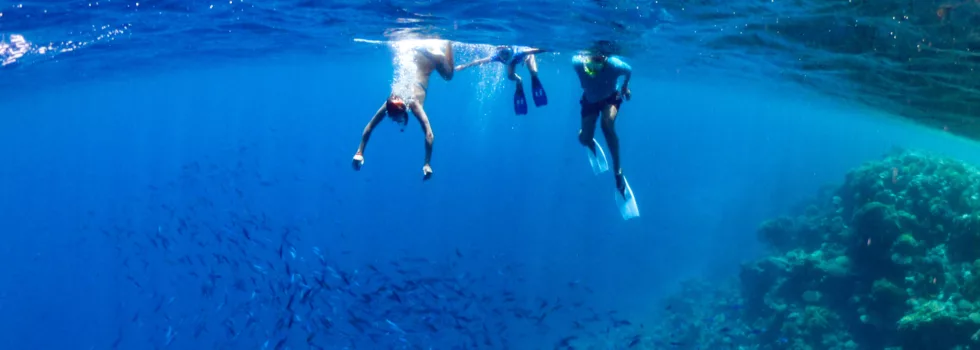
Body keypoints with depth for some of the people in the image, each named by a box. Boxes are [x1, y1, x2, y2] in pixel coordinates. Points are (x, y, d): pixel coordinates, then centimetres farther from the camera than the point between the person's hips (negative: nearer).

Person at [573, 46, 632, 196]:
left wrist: (625, 87, 4)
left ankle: (617, 169, -18)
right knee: (584, 139, 1)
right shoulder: (578, 63, -37)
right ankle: (591, 144, 45)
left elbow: (629, 71, -16)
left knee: (607, 123, -32)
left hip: (610, 97, -2)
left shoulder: (614, 65, -41)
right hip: (590, 99, 2)